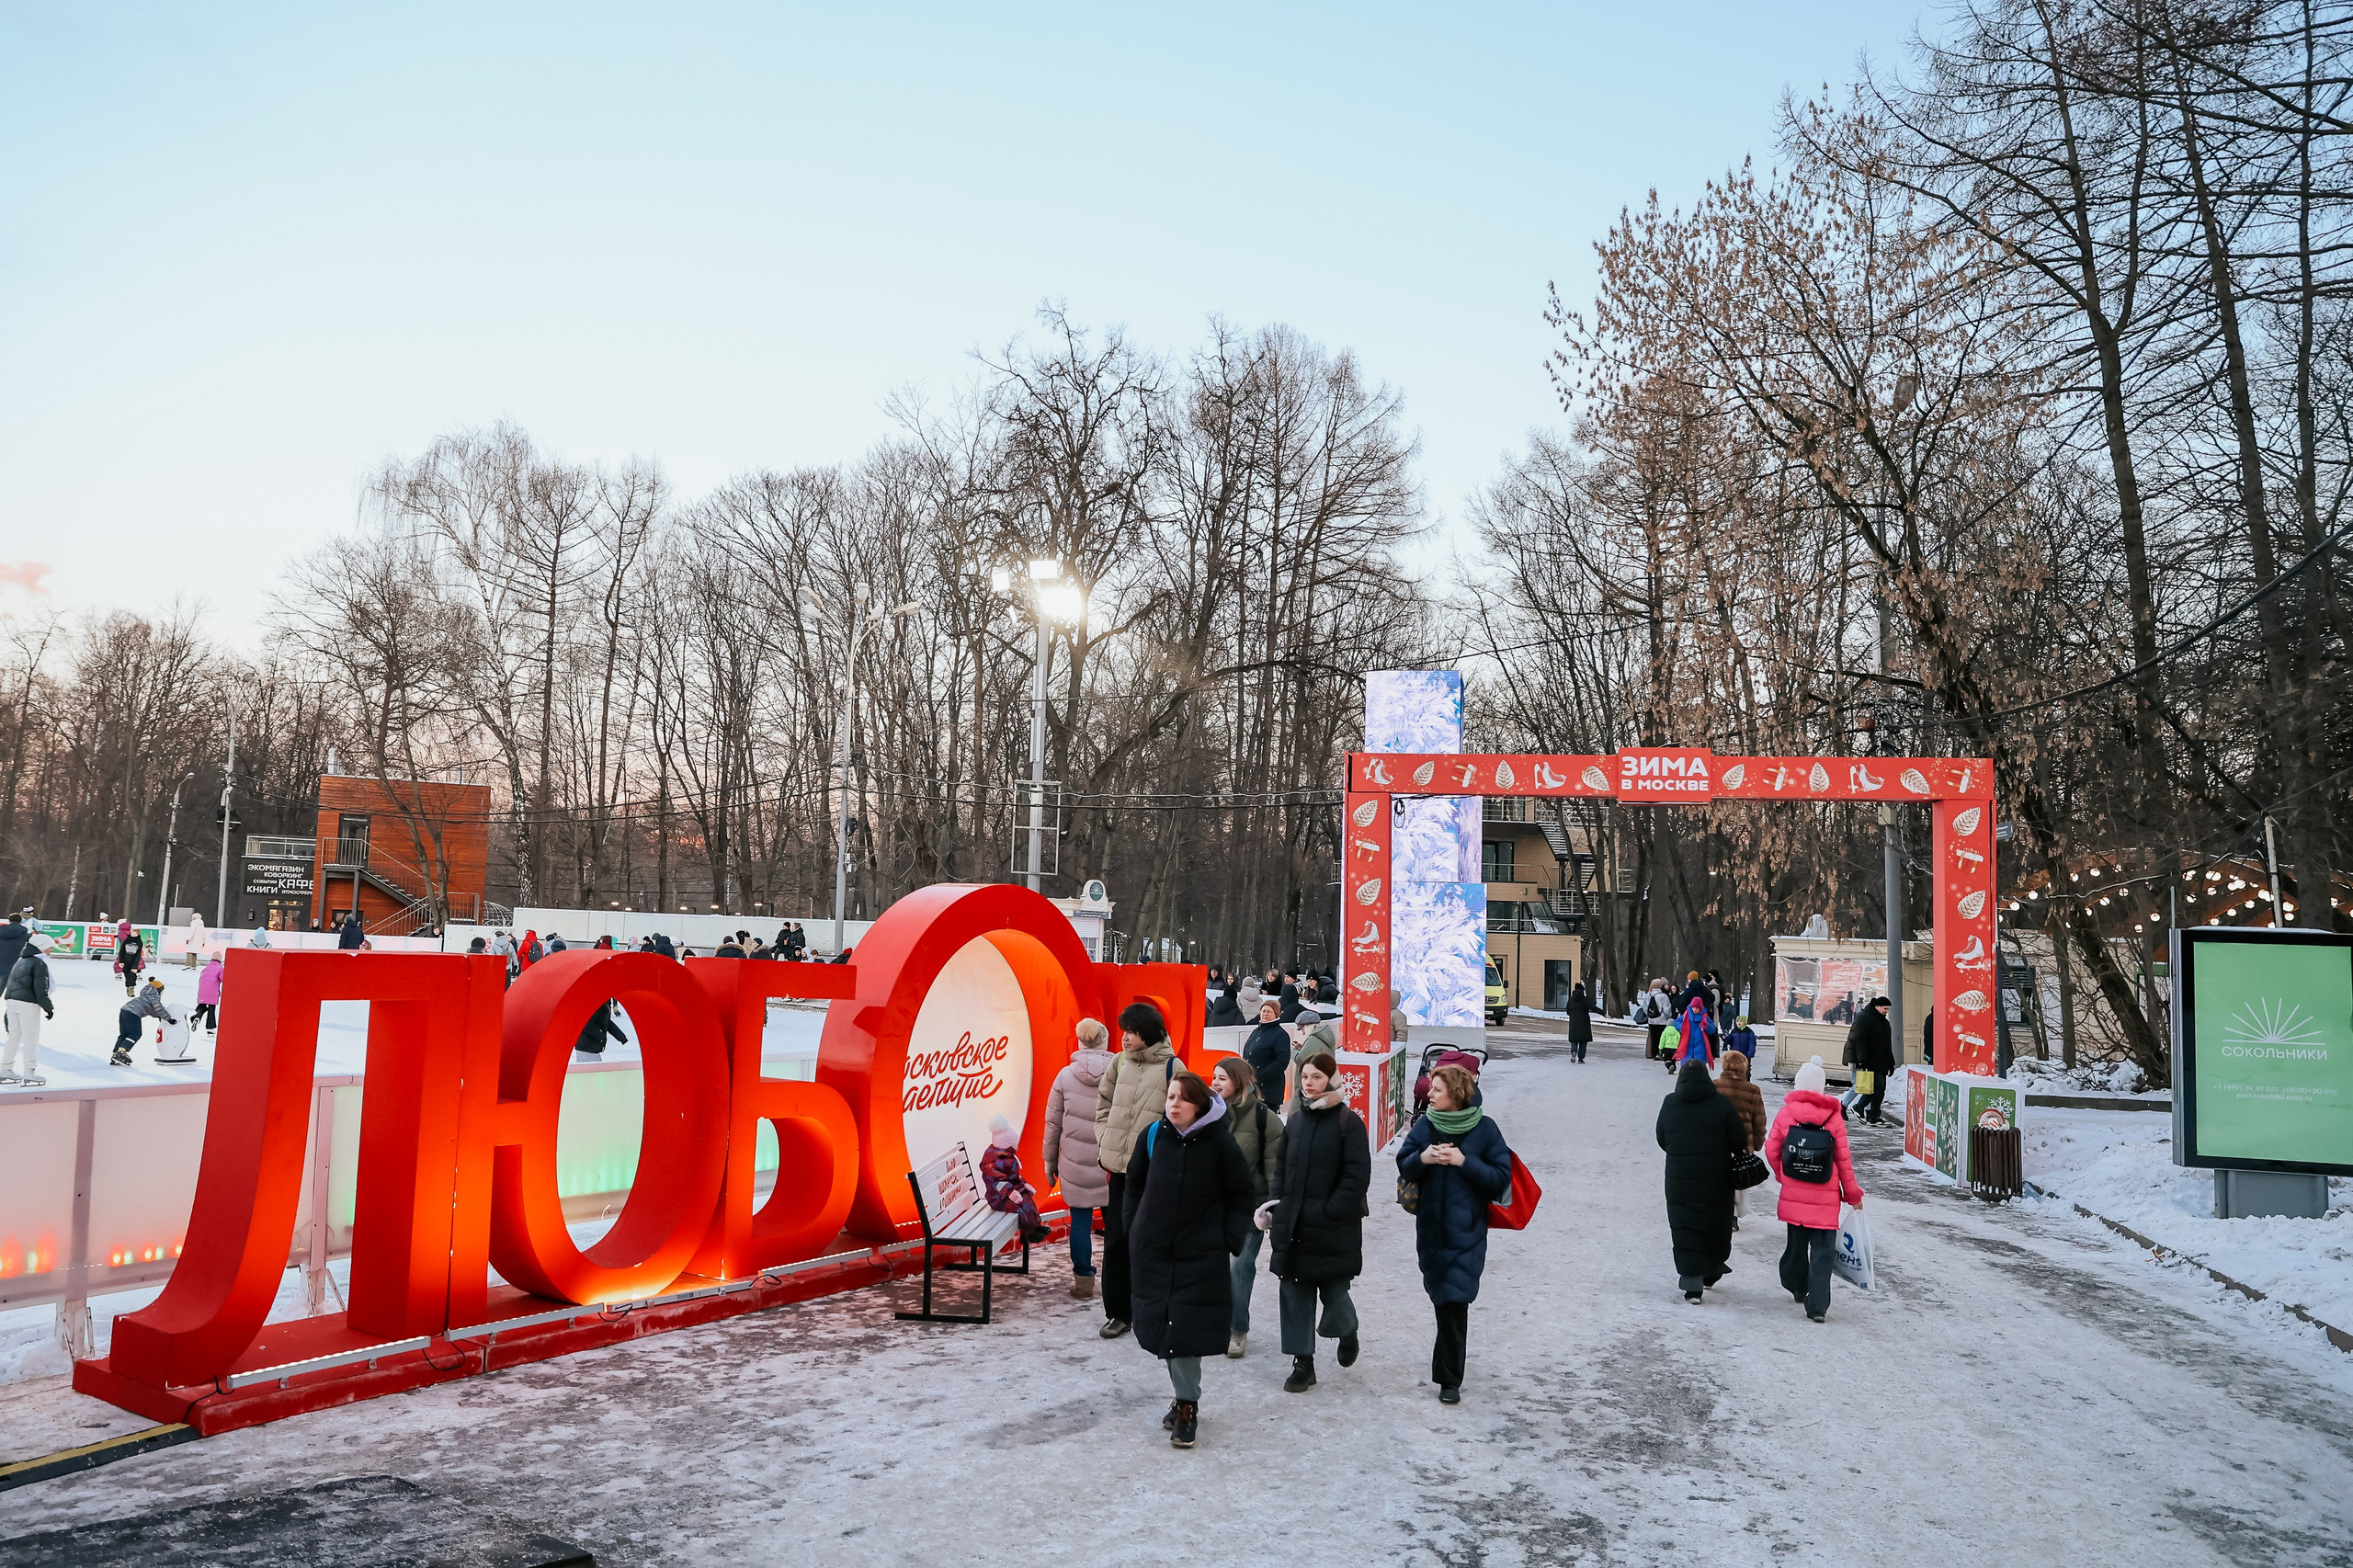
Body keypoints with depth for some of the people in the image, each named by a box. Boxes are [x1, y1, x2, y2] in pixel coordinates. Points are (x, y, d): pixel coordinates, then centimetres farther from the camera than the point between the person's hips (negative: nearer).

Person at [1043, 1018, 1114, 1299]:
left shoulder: (1066, 1076, -2)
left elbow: (1053, 1123, 3)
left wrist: (1050, 1161, 13)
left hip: (1075, 1161, 0)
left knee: (1081, 1218, 7)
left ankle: (1083, 1280, 12)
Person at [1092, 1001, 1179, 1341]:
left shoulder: (1171, 1067, -6)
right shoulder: (1118, 1063, 8)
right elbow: (1104, 1107, 16)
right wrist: (1105, 1146, 6)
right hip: (1117, 1167, 4)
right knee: (1115, 1240, 8)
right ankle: (1117, 1311, 20)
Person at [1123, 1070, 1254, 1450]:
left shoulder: (1220, 1141, -10)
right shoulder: (1152, 1136, -2)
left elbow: (1241, 1197, 0)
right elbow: (1134, 1185, 13)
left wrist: (1229, 1241, -5)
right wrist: (1133, 1229, 8)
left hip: (1202, 1255, -3)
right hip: (1153, 1251, 3)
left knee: (1187, 1329, -9)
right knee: (1161, 1325, 7)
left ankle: (1187, 1404, 5)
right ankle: (1184, 1398, 24)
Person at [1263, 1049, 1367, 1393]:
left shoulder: (1349, 1122, -8)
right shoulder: (1295, 1121, 9)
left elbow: (1357, 1177, -12)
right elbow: (1282, 1169, 16)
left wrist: (1327, 1211, -15)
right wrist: (1278, 1206, 3)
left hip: (1333, 1229, -5)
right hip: (1293, 1226, 5)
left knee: (1333, 1292, 3)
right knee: (1296, 1294, 5)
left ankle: (1347, 1332, 36)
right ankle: (1302, 1363, 17)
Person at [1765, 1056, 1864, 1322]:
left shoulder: (1785, 1113, -6)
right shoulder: (1834, 1116, -8)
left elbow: (1772, 1151, 0)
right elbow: (1843, 1158, -3)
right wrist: (1852, 1193, 8)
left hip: (1793, 1194, 2)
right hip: (1826, 1198, -2)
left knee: (1797, 1240, 20)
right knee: (1822, 1249, 2)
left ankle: (1797, 1288, 37)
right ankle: (1817, 1305, -3)